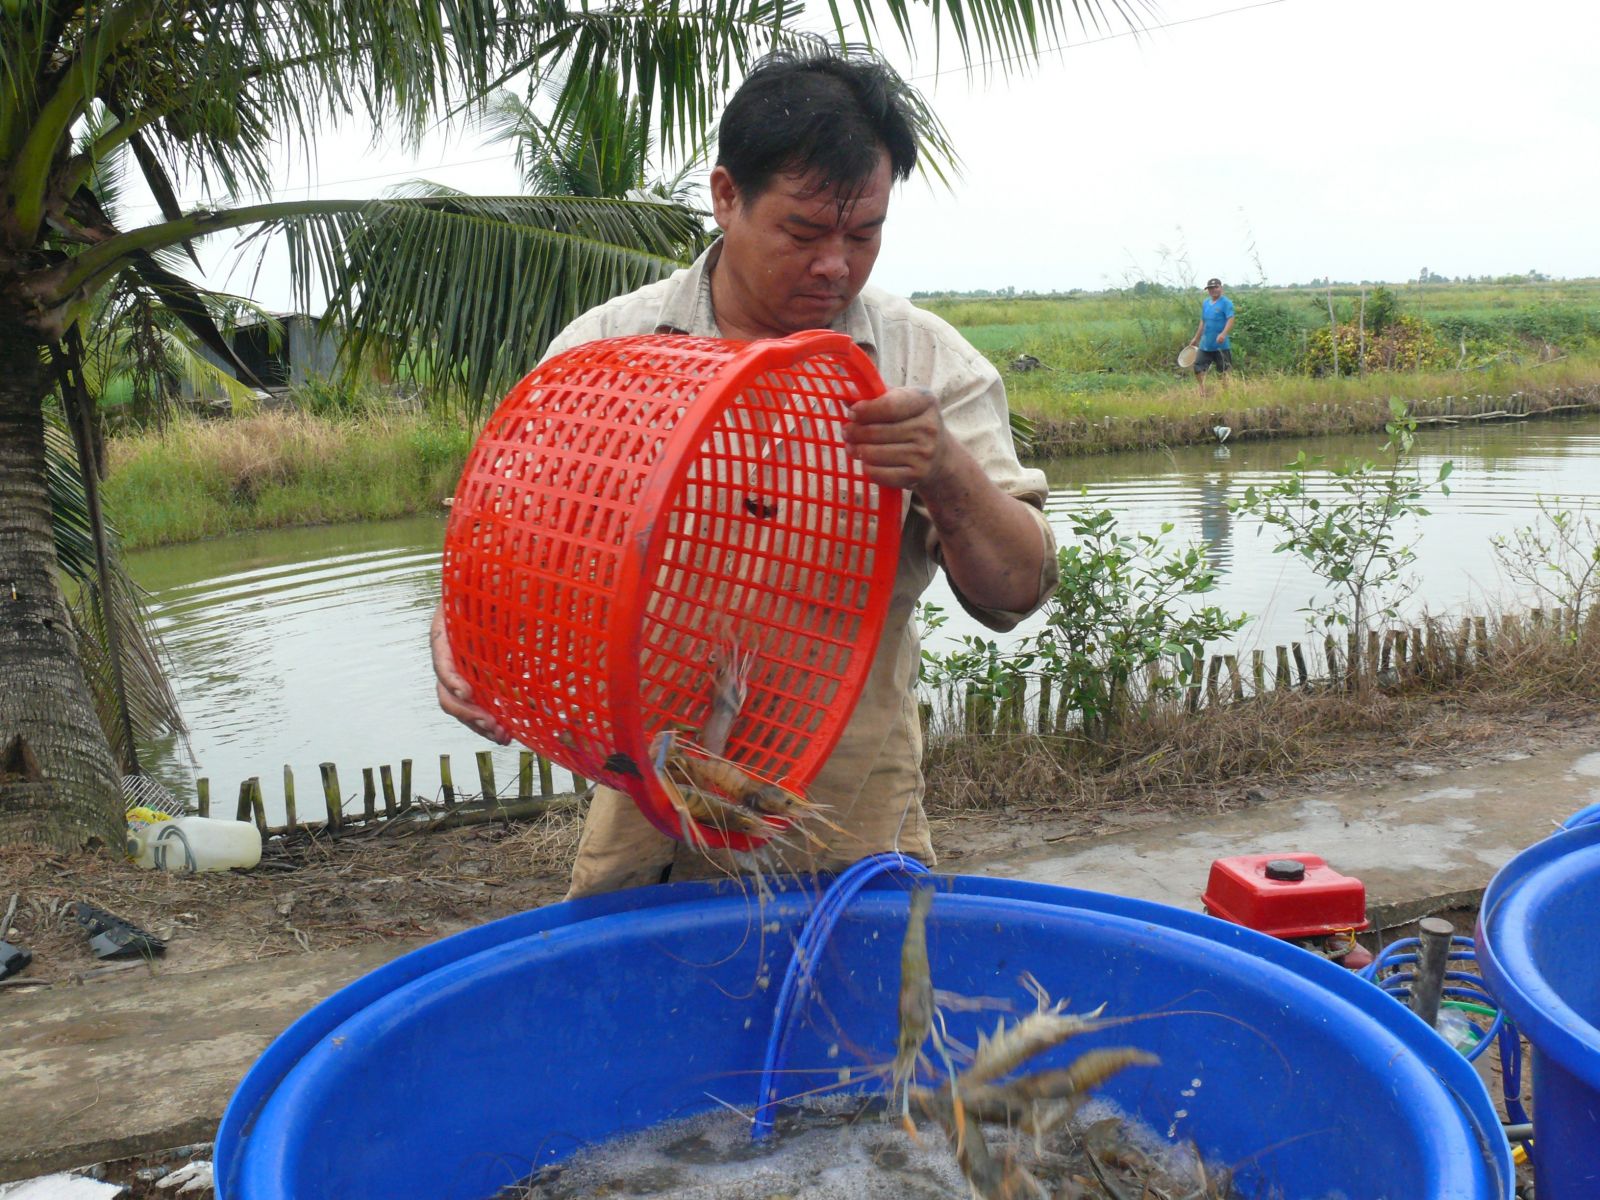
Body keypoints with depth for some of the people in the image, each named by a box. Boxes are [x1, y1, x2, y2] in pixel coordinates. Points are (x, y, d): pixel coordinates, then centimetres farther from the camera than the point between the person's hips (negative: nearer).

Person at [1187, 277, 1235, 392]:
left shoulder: (1226, 303, -9)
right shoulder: (1205, 303, 12)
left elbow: (1230, 320, -20)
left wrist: (1223, 334, -36)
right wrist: (1196, 338, 24)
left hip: (1221, 345, -7)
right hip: (1205, 345, 7)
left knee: (1224, 372, 1)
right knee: (1198, 368, 7)